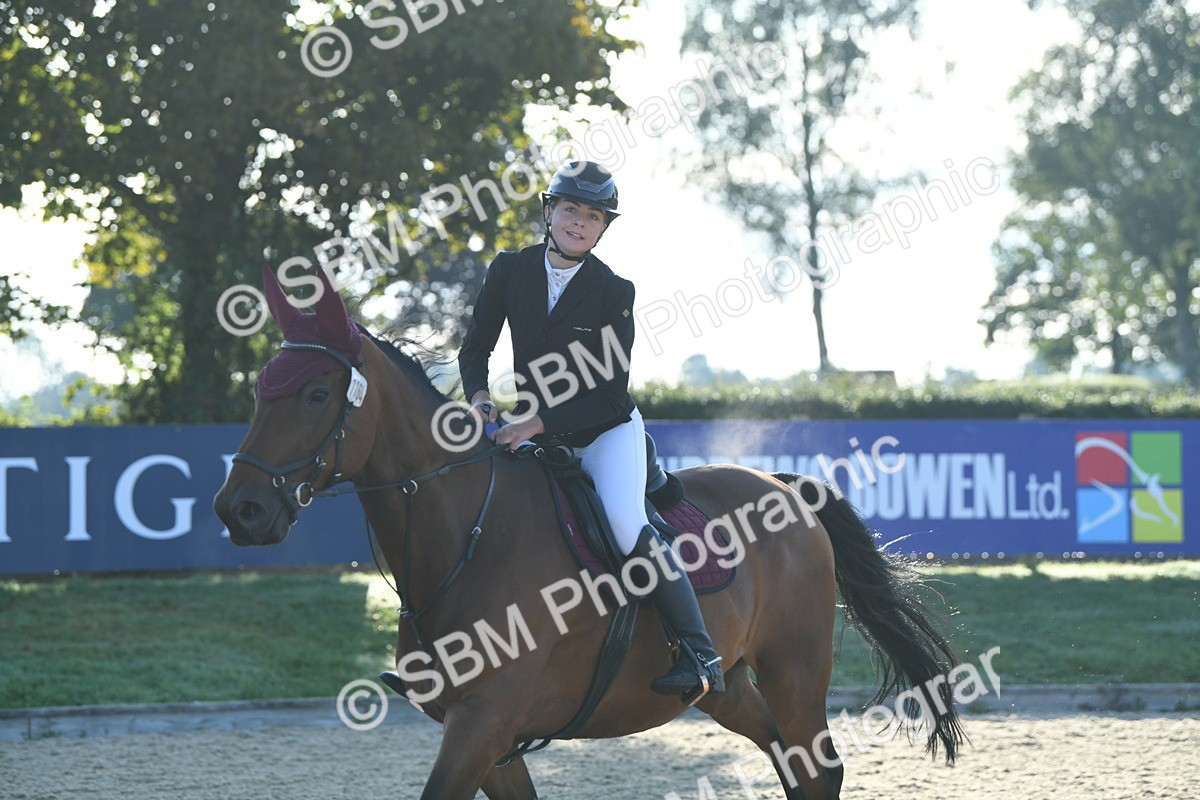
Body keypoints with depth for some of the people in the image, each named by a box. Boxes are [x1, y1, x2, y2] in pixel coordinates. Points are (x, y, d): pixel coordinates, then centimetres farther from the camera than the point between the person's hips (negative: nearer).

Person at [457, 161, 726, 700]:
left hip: (608, 431, -4)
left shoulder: (614, 292, -11)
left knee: (624, 522, -28)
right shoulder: (509, 272, -2)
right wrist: (478, 398, -12)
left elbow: (611, 392, -13)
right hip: (537, 432, 5)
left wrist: (539, 422, -23)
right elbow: (476, 347, 9)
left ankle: (700, 655, -27)